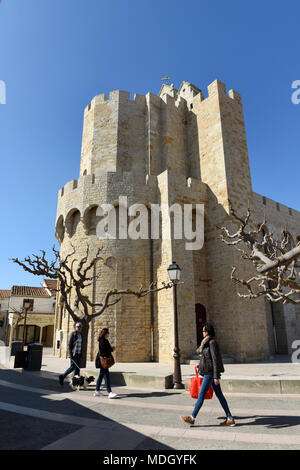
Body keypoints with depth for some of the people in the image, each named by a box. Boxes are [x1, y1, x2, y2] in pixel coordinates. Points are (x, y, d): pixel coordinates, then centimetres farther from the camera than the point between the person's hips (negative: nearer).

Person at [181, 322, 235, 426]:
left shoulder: (212, 342, -16)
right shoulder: (206, 342, 13)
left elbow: (215, 360, -18)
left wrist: (216, 376, -19)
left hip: (210, 372, -10)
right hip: (208, 372, 10)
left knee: (201, 394, -2)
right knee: (219, 394, 12)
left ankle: (192, 418, 8)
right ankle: (230, 419, 17)